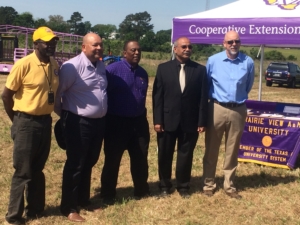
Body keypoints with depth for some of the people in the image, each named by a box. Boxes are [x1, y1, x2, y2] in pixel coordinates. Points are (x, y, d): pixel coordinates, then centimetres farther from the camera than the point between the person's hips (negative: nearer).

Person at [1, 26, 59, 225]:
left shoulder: (55, 65, 3)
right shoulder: (24, 65, -15)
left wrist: (47, 115, 14)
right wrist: (17, 119, 2)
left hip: (46, 121, 6)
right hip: (26, 123, -6)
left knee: (38, 169, 17)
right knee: (23, 171, 1)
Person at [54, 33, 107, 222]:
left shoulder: (101, 66, 7)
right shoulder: (73, 66, -17)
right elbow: (57, 91, -14)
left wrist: (103, 114, 15)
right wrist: (63, 114, -2)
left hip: (99, 121, 7)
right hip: (79, 123, -7)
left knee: (89, 163, 17)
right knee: (75, 164, 0)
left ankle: (83, 199, 33)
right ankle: (69, 207, 12)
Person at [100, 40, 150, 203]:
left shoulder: (143, 73, 8)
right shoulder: (112, 69, -11)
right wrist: (105, 118, -8)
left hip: (139, 121, 5)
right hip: (117, 122, -5)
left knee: (140, 159, 12)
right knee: (112, 160, 5)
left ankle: (141, 190, 28)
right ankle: (108, 194, 19)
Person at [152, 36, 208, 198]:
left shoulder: (200, 70, 3)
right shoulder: (163, 68, 2)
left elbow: (203, 97, 0)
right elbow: (157, 96, -1)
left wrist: (202, 122, -5)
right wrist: (157, 120, -7)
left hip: (190, 122, 0)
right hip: (168, 120, 0)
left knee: (185, 156, 9)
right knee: (164, 155, 10)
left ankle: (183, 187, 25)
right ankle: (164, 186, 27)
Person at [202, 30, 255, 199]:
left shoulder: (248, 62, -3)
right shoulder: (213, 60, -4)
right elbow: (205, 83, 10)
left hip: (238, 110, 1)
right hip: (217, 109, -1)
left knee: (232, 150, 11)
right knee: (211, 149, 6)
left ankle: (229, 185, 22)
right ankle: (209, 184, 18)